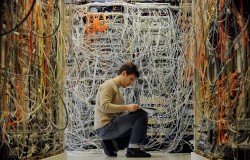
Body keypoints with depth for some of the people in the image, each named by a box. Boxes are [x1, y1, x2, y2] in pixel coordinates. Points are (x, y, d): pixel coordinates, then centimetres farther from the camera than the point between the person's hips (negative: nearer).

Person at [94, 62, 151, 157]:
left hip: (110, 127, 10)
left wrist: (129, 111, 1)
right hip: (105, 127, -10)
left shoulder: (117, 89, 23)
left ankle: (111, 144, 9)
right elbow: (104, 106, -21)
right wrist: (126, 107, -24)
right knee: (141, 114, -17)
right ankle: (133, 149, -19)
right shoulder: (108, 85, -6)